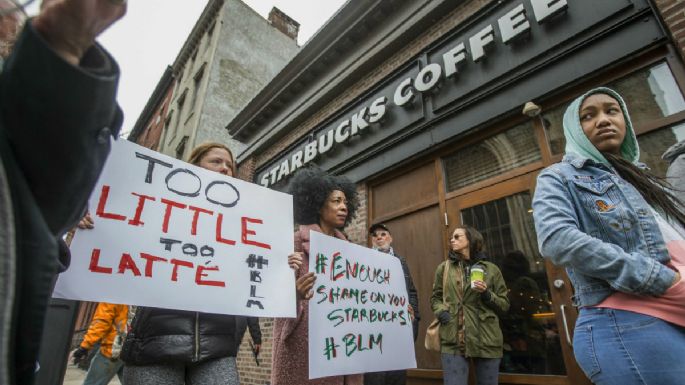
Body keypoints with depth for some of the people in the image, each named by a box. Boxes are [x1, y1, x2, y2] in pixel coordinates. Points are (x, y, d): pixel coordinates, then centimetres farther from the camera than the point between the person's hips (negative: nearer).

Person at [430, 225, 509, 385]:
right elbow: (435, 298, 14)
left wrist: (487, 294, -9)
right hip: (453, 341, 0)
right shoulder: (444, 268, 9)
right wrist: (441, 311, -6)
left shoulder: (491, 269, 7)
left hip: (487, 340, 1)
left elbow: (504, 305, 9)